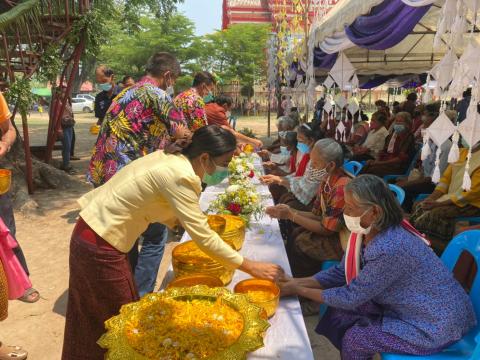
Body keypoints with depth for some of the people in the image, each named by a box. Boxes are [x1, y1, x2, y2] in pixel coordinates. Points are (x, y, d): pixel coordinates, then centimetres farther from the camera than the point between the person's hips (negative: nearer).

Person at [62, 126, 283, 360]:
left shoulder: (170, 158, 2)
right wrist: (250, 267, -18)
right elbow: (204, 238, -25)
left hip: (90, 232, 9)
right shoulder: (181, 176, -25)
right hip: (100, 246, -9)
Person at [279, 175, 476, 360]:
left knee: (355, 339, -10)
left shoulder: (388, 249, -34)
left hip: (438, 323, -8)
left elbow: (351, 297, -23)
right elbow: (341, 272, 1)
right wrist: (299, 282, -9)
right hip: (408, 306, 8)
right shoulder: (365, 230, -9)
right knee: (341, 313, 4)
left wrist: (299, 290, -16)